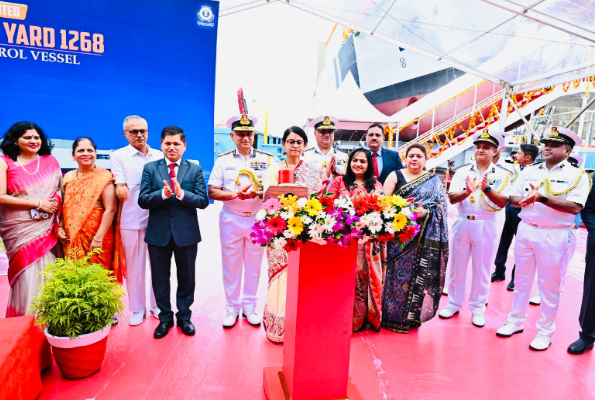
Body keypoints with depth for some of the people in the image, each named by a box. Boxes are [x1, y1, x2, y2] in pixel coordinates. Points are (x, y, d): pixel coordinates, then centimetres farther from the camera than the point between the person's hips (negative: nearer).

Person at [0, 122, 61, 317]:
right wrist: (37, 203, -10)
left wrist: (54, 203, -9)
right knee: (27, 277, 1)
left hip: (47, 229, 2)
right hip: (19, 230, -2)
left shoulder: (50, 161, 9)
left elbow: (61, 189, 11)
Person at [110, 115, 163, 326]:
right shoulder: (118, 156, 1)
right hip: (131, 220, -2)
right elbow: (121, 192, -7)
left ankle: (157, 305, 25)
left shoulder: (160, 156, 9)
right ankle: (137, 308, 23)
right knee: (134, 265, 7)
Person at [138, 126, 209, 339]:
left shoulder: (195, 169, 1)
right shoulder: (150, 168, 2)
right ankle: (165, 317, 32)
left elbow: (203, 201, -8)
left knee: (186, 277, 12)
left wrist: (181, 193, -24)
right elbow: (142, 201, -6)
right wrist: (163, 194, -23)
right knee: (160, 277, 13)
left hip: (186, 233, 0)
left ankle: (184, 317, 31)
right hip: (158, 232, 1)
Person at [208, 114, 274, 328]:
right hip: (231, 219, 0)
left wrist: (258, 193, -21)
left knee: (254, 265, 9)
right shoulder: (224, 160, 3)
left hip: (258, 219, 0)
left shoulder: (267, 159, 2)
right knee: (230, 264, 7)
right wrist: (236, 194, -18)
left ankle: (250, 306, 25)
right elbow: (212, 192, -2)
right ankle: (232, 307, 23)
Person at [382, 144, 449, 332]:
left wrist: (424, 213, -17)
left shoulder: (434, 181, 10)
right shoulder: (395, 176, 7)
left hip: (421, 237, 1)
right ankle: (390, 315, 13)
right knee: (396, 272, 0)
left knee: (416, 274, 4)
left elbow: (441, 208, 1)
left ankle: (411, 315, 20)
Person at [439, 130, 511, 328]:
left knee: (482, 269, 9)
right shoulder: (462, 171, 3)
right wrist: (467, 191, -26)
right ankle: (454, 303, 25)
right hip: (462, 223, 2)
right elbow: (452, 198, -7)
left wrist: (487, 188, -27)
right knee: (457, 266, 11)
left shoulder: (502, 174, -1)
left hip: (486, 225, -1)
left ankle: (478, 308, 23)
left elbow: (503, 202, -11)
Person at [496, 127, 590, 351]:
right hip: (526, 231, 4)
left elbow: (575, 207, -17)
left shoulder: (577, 175, -4)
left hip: (555, 236, -4)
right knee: (521, 279, 14)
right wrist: (525, 199, -17)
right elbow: (513, 199, 6)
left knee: (549, 286, 5)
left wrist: (542, 198, -27)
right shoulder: (529, 172, 9)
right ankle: (516, 321, 27)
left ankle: (545, 332, 19)